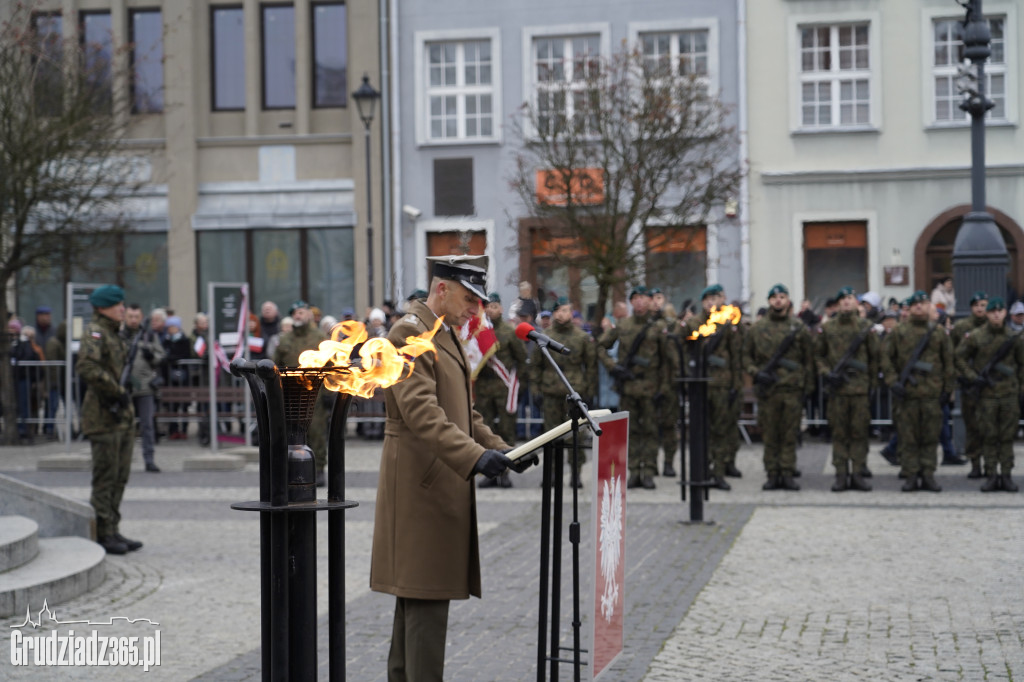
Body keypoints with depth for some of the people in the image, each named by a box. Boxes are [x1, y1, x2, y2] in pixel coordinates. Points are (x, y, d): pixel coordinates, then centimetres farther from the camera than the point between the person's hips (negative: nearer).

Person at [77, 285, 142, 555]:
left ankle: (113, 530, 19)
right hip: (104, 416, -9)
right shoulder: (94, 332, -11)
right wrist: (117, 391, -22)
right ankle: (103, 535, 1)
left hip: (122, 414, 9)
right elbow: (87, 367, -26)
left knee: (120, 476, 12)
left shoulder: (114, 334, 17)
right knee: (105, 477, -4)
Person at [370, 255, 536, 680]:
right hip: (423, 484, -10)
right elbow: (420, 411, -25)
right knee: (427, 596, -9)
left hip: (442, 485, 10)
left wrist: (500, 449, 10)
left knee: (416, 595, 16)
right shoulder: (409, 333, -13)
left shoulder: (447, 336, 19)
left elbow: (464, 412, 24)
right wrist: (474, 456, -34)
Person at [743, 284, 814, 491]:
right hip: (767, 388, 1)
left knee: (790, 434, 1)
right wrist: (756, 373, -5)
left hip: (792, 389, 0)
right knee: (769, 435, 3)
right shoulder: (757, 328, 8)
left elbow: (809, 359, 10)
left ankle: (788, 474, 6)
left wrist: (808, 386, 5)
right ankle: (772, 475, 9)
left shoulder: (799, 327, 7)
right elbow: (746, 356, 12)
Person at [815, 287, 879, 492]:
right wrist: (826, 373, -3)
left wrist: (871, 382, 7)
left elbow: (874, 357, 10)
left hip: (861, 388, 0)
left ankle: (858, 474, 8)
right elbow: (818, 354, 12)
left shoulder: (866, 327, 6)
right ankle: (841, 475, 7)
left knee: (860, 433, 2)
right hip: (837, 388, 0)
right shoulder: (827, 328, 6)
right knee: (839, 433, 2)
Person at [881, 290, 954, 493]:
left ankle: (928, 476, 10)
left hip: (932, 393, 1)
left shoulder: (938, 332, 9)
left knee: (930, 437, 3)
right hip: (906, 392, -1)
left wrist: (947, 388, 9)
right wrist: (892, 381, -7)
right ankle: (911, 477, 6)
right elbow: (886, 357, 3)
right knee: (908, 437, 0)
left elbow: (948, 362, 12)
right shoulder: (899, 332, 5)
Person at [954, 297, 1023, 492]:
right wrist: (972, 377, -6)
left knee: (1007, 436, 3)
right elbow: (959, 358, 3)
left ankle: (1006, 476, 9)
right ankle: (991, 476, 7)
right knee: (989, 437, 1)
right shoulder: (976, 337, -2)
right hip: (987, 394, -2)